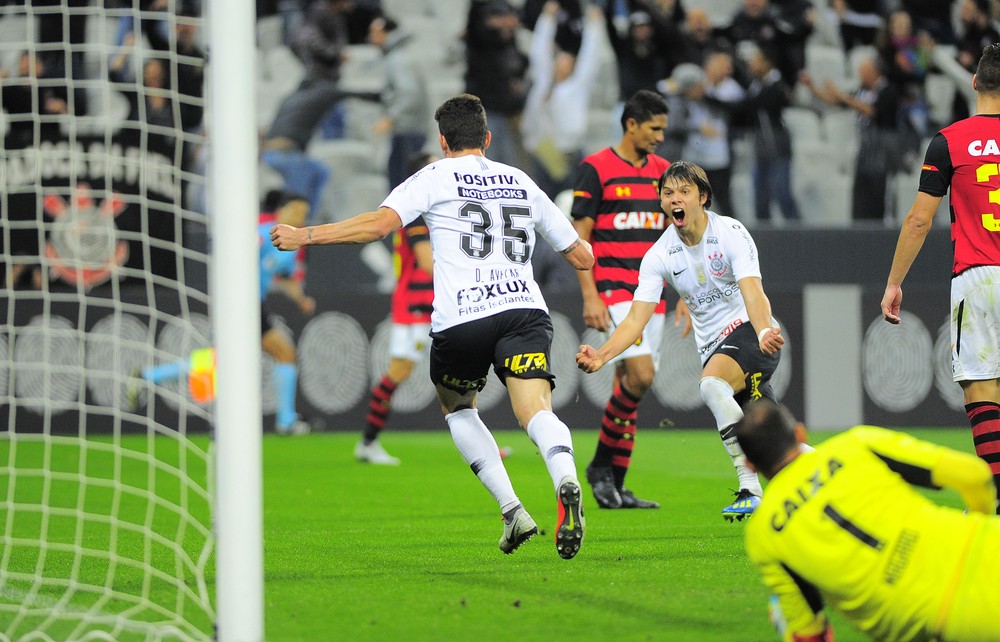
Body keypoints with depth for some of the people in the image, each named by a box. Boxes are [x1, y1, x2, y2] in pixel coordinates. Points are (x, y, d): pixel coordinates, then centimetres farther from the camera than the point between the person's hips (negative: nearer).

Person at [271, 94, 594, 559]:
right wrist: (582, 250, 53)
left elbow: (380, 223, -6)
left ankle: (512, 511, 11)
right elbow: (582, 257, 29)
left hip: (460, 319, -2)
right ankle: (566, 481, -48)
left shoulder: (436, 177, 11)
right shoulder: (521, 181, 24)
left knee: (455, 405, 24)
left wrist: (305, 236, 2)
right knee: (537, 411, -14)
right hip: (525, 308, 2)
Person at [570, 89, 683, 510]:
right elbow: (579, 237, -7)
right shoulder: (596, 169, -6)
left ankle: (614, 488, 10)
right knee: (640, 374, -19)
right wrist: (590, 296, -15)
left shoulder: (662, 171, 13)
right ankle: (601, 465, -3)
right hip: (613, 288, -6)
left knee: (629, 383, 6)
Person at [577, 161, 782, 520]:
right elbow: (637, 317, -6)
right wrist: (601, 356, -23)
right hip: (712, 347, 5)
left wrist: (764, 332, -46)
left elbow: (752, 292, -26)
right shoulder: (659, 255, -1)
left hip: (750, 330, -5)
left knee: (711, 384, -34)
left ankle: (751, 488, -33)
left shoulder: (731, 233, -13)